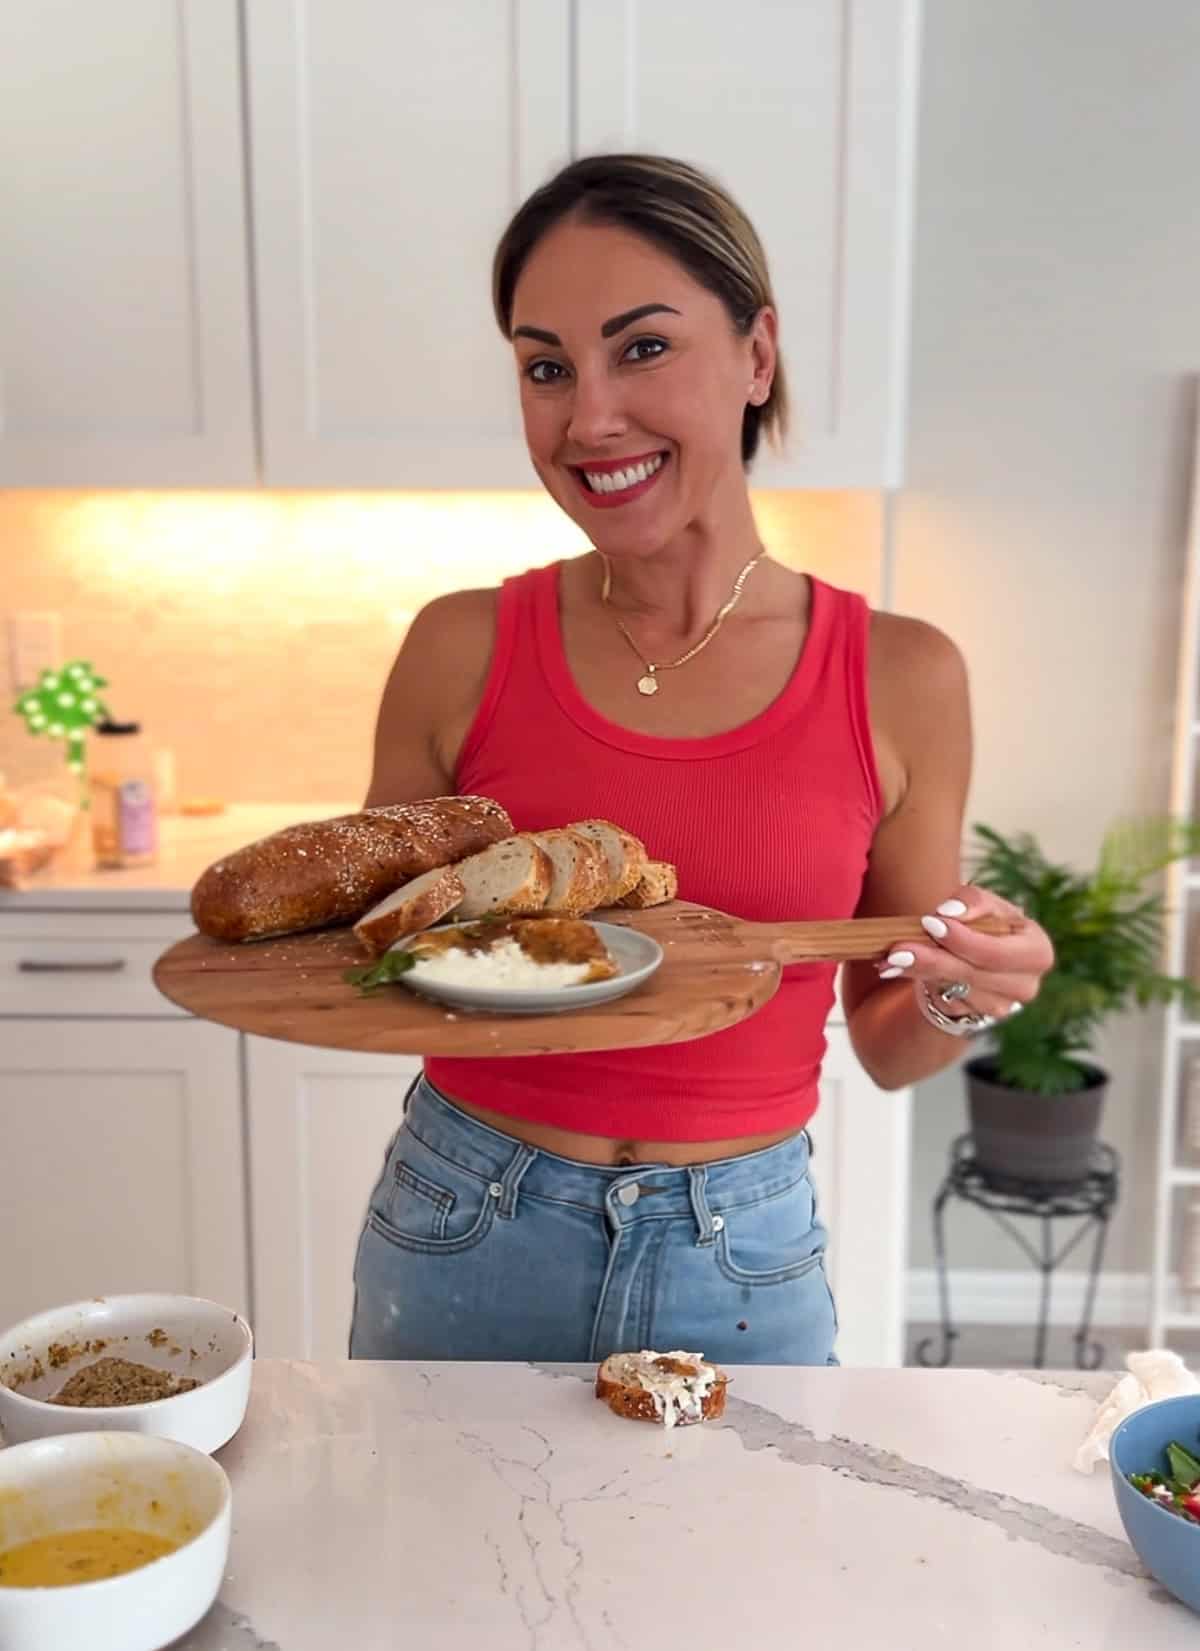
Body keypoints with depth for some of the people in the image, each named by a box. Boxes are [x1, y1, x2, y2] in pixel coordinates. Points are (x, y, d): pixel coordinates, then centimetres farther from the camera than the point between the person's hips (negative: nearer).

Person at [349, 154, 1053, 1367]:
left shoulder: (900, 678, -9)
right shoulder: (463, 650, -9)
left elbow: (887, 1049, 2)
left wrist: (961, 996, -18)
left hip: (743, 1266, 0)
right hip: (463, 1239, 1)